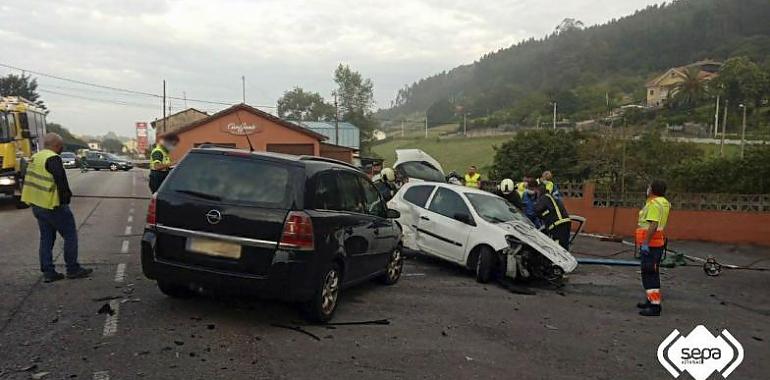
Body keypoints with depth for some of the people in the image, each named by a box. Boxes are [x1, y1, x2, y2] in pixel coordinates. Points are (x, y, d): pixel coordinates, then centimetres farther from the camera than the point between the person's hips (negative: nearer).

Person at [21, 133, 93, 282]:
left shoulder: (34, 158, 14)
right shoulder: (53, 159, -16)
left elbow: (30, 180, 21)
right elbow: (61, 180, -21)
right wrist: (66, 196, -7)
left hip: (36, 205, 9)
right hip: (52, 205, -9)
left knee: (46, 238, 13)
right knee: (70, 235, 2)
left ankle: (48, 272, 15)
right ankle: (73, 269, 6)